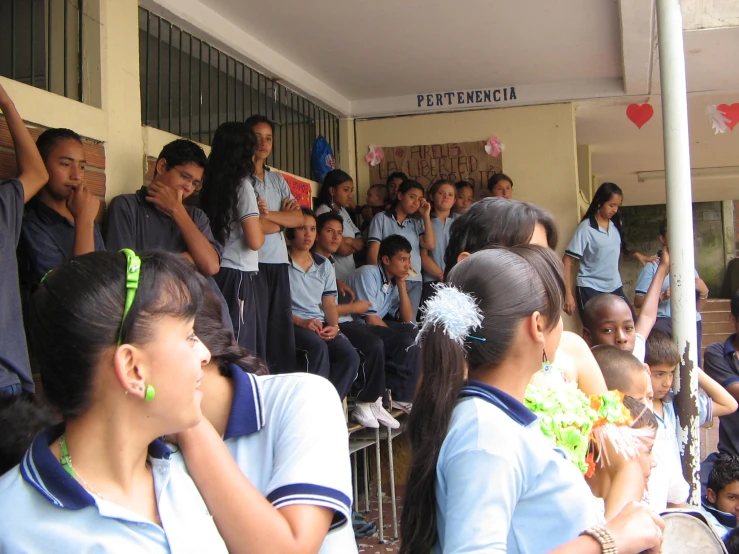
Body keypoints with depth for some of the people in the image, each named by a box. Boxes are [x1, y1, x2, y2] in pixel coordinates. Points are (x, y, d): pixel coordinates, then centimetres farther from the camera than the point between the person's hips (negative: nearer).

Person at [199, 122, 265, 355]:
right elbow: (255, 241, -14)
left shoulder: (211, 183, 11)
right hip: (238, 275, -7)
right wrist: (259, 219, 5)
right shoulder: (242, 184, -9)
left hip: (216, 272, 7)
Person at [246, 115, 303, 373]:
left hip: (279, 263, 7)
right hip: (253, 264, -6)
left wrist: (267, 214, -10)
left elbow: (298, 218, 6)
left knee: (283, 333, 7)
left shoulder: (278, 180, 18)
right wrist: (282, 220, 0)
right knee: (256, 336, -4)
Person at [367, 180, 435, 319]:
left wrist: (426, 216, 5)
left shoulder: (417, 223, 17)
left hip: (414, 281, 4)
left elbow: (430, 245, 3)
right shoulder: (382, 219, 5)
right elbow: (373, 251, 0)